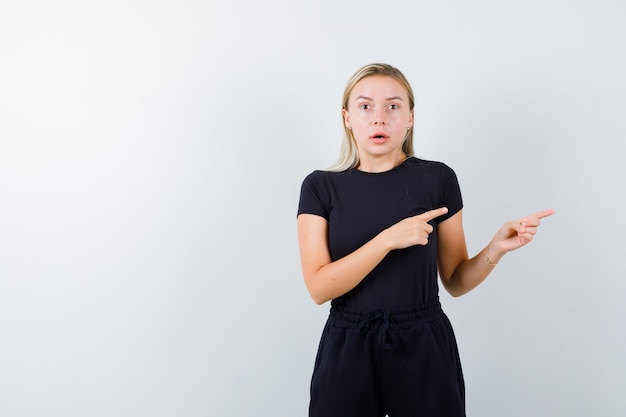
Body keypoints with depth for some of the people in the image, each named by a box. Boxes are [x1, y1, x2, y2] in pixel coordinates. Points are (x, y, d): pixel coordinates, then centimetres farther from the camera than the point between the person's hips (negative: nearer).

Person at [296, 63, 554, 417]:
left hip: (425, 346, 0)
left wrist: (497, 248, -15)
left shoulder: (438, 178, -3)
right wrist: (389, 239, -23)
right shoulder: (321, 186, -3)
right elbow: (319, 287, -12)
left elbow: (456, 281, 2)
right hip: (348, 348, 0)